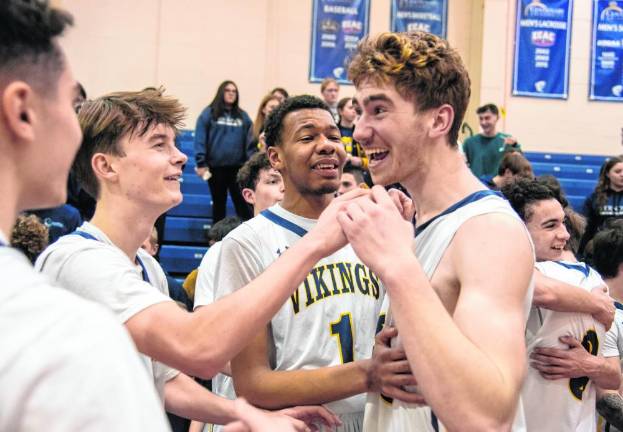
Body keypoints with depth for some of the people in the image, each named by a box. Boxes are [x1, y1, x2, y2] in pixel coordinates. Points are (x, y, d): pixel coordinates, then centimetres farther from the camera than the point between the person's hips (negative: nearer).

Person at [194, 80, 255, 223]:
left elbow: (250, 142, 8)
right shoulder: (209, 113, 0)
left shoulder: (243, 116, 9)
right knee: (219, 203, 11)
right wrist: (201, 163, -11)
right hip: (216, 167, -1)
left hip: (238, 167, 1)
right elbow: (200, 140, -4)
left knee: (242, 203, -3)